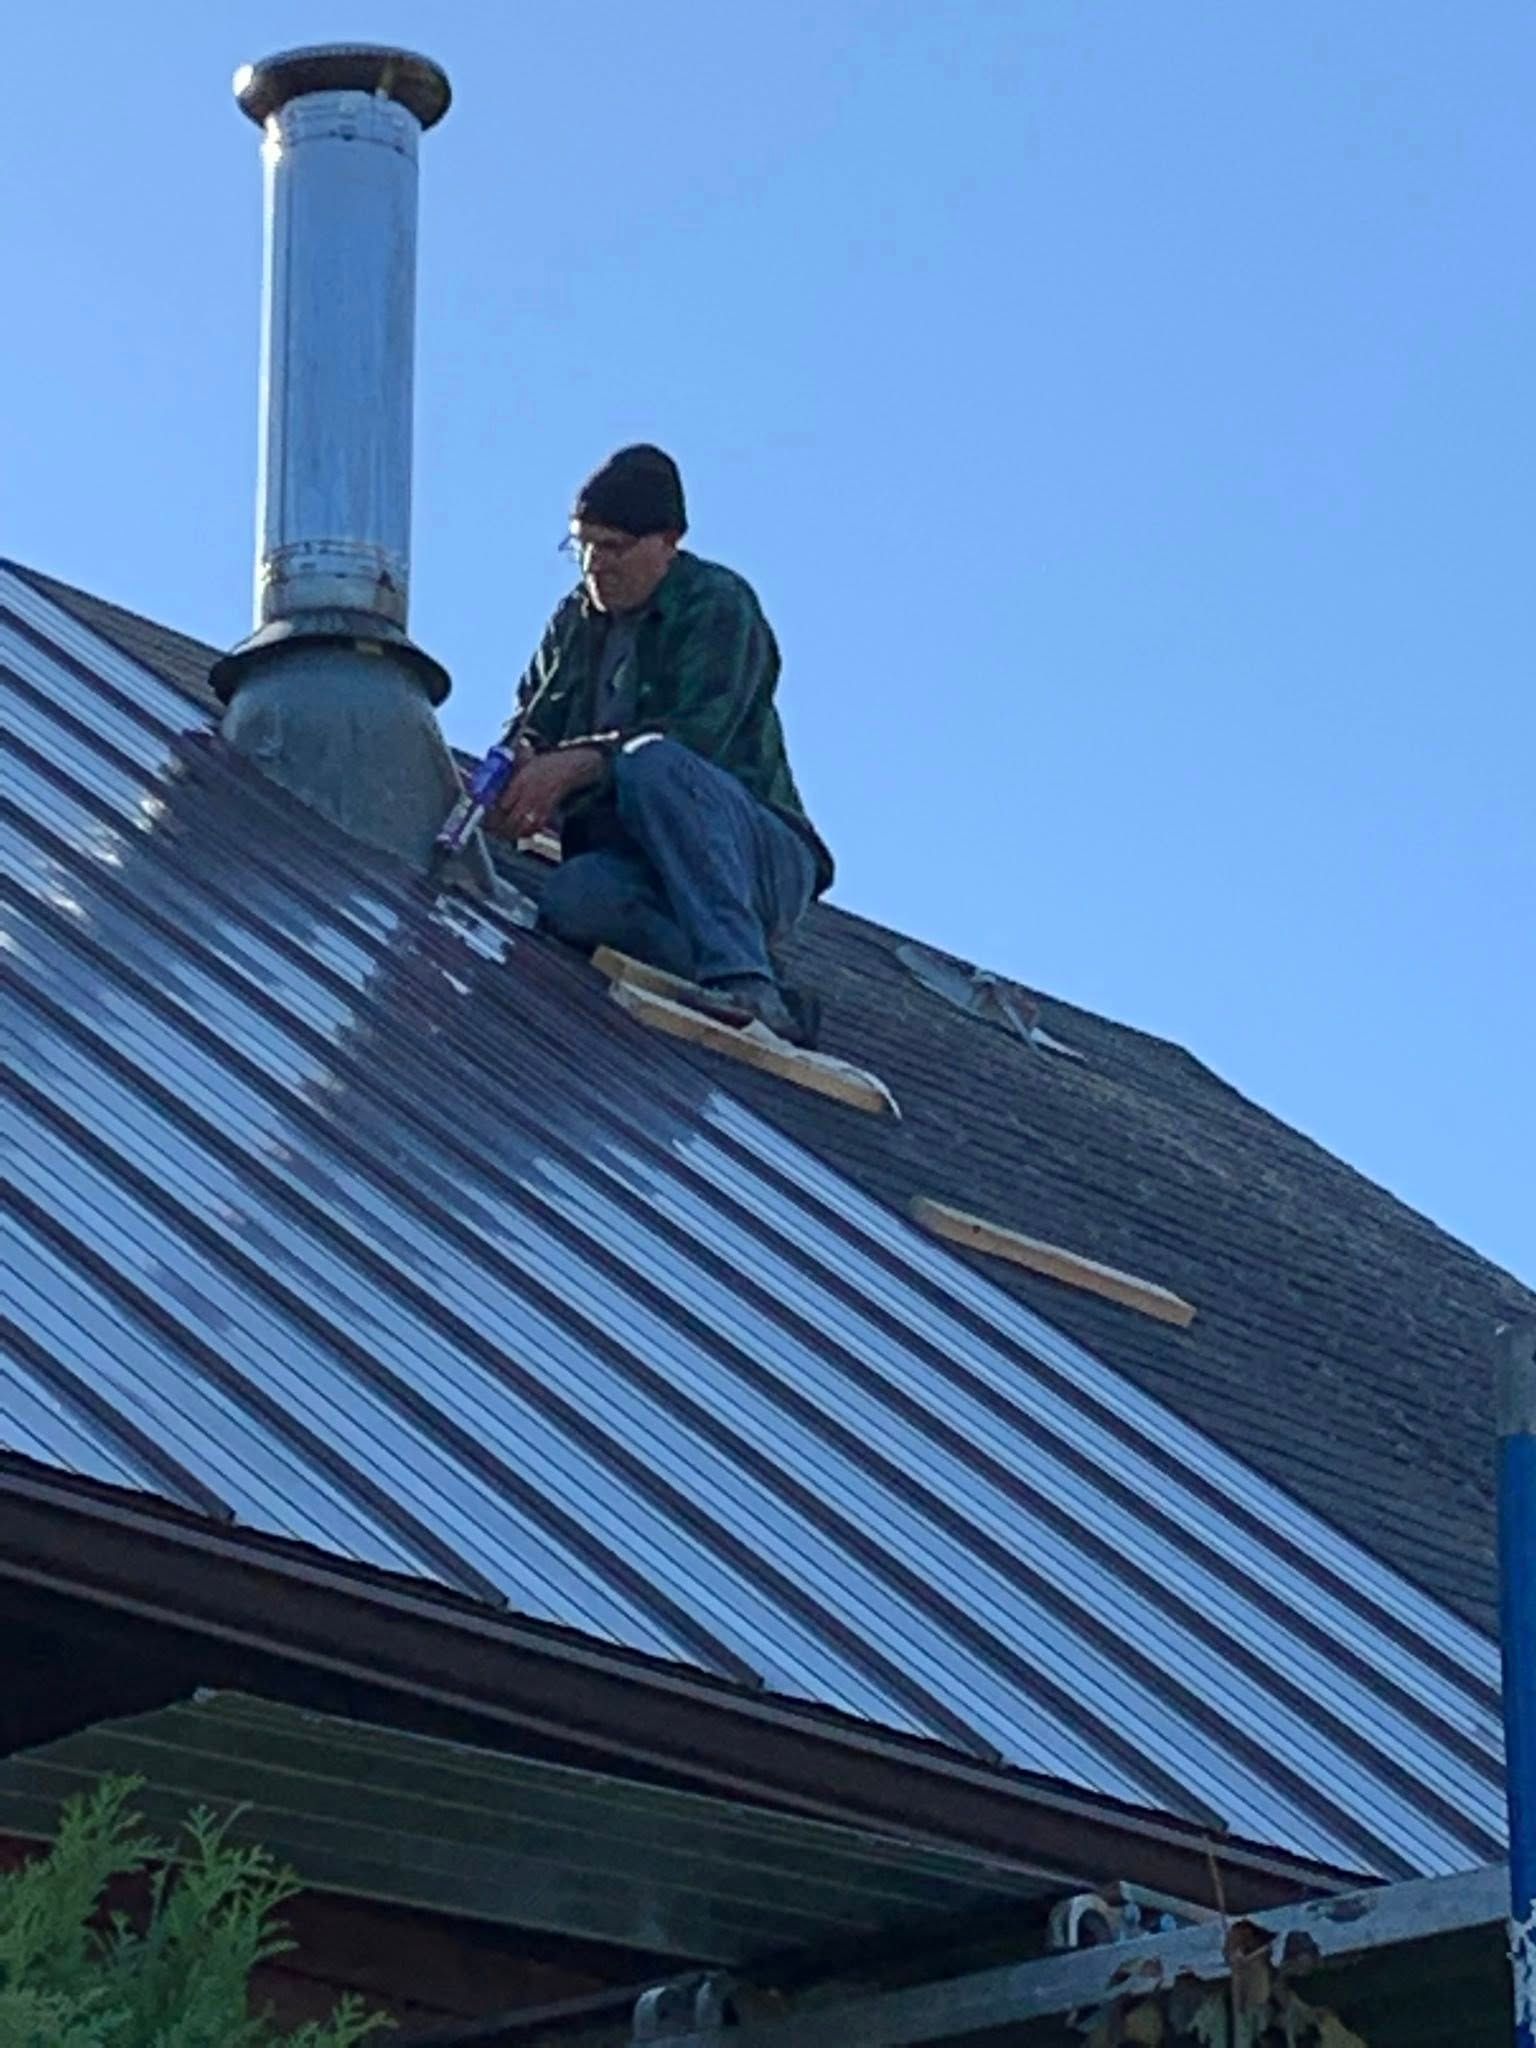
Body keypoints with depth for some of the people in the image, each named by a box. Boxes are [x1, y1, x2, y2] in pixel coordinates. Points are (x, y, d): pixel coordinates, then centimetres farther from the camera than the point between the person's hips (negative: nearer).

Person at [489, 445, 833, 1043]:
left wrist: (574, 765, -28)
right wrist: (524, 764, -16)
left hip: (757, 858, -5)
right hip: (638, 865, 5)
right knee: (573, 897, -32)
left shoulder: (719, 604, -3)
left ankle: (740, 975, -45)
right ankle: (756, 1001, -33)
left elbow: (702, 733, -18)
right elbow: (533, 723, 10)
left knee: (654, 762, -36)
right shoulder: (576, 621, 18)